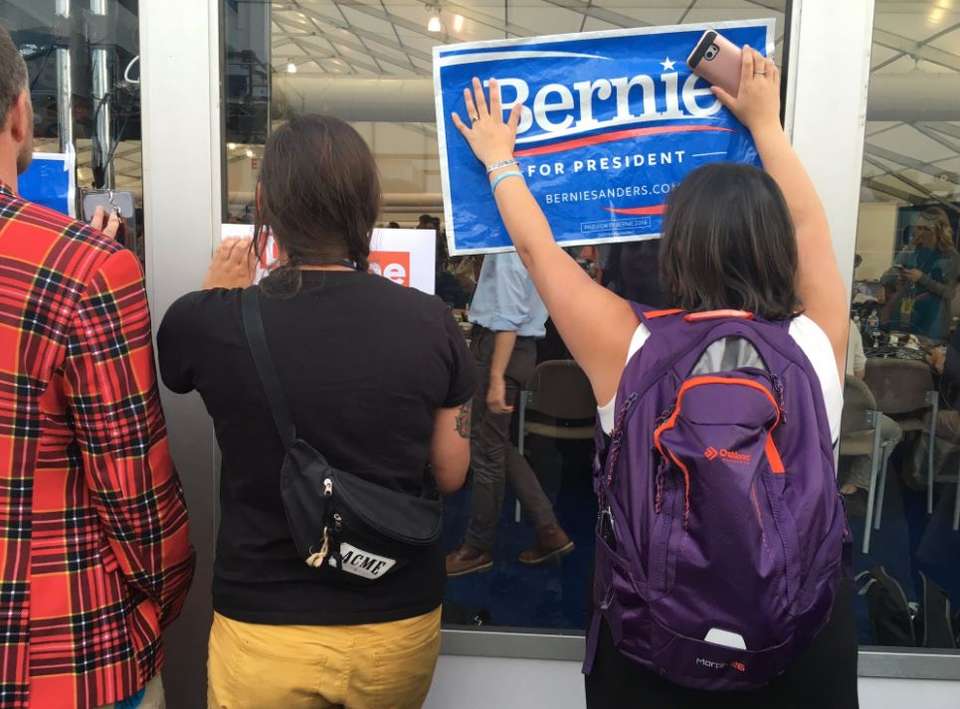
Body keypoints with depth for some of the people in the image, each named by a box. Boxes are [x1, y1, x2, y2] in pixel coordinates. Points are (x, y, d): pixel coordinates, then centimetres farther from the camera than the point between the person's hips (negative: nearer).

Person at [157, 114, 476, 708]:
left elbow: (179, 356, 9)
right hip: (399, 624, 2)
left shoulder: (209, 321, -16)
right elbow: (450, 476, -2)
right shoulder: (431, 322, -13)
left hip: (265, 630, -1)